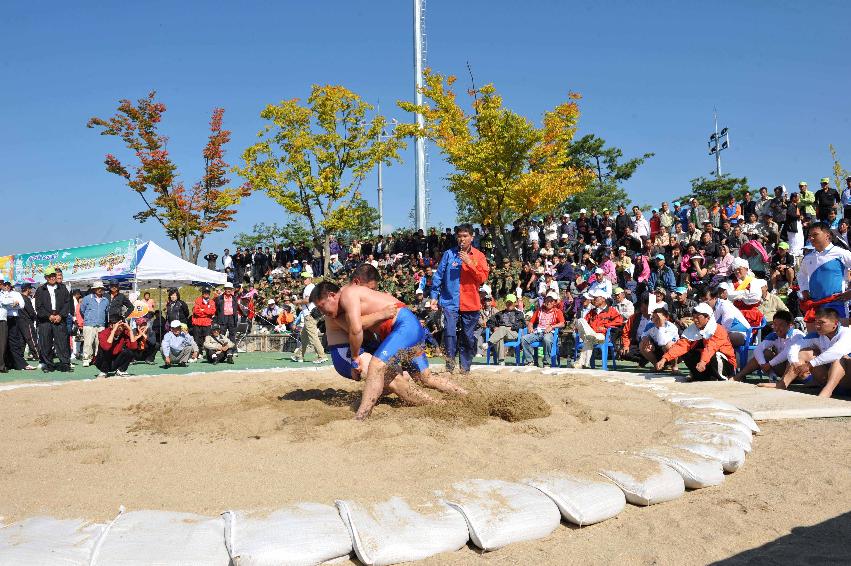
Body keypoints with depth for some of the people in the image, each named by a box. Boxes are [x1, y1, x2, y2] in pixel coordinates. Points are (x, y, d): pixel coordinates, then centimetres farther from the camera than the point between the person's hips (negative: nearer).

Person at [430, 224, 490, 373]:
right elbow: (438, 276, 5)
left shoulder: (479, 256, 5)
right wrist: (434, 296, 1)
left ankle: (465, 368, 21)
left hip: (471, 304, 1)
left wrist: (470, 263, -15)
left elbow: (483, 278, -5)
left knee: (468, 338, 8)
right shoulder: (449, 254, 3)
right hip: (450, 302, -1)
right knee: (449, 332, -17)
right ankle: (450, 363, -2)